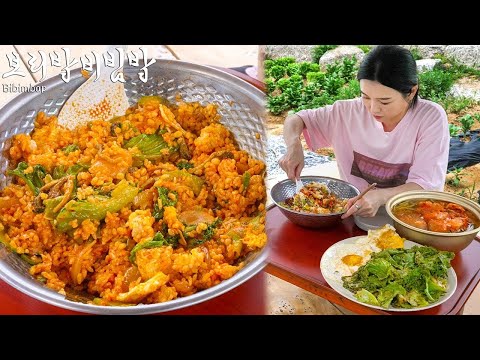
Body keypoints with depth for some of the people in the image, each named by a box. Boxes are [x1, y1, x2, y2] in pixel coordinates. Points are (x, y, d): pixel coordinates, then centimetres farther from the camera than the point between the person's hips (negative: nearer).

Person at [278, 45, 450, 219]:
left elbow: (425, 185, -17)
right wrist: (294, 147, -17)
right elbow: (295, 120, 3)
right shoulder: (351, 111, -5)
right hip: (352, 213, 2)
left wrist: (380, 197, -35)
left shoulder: (432, 118, -12)